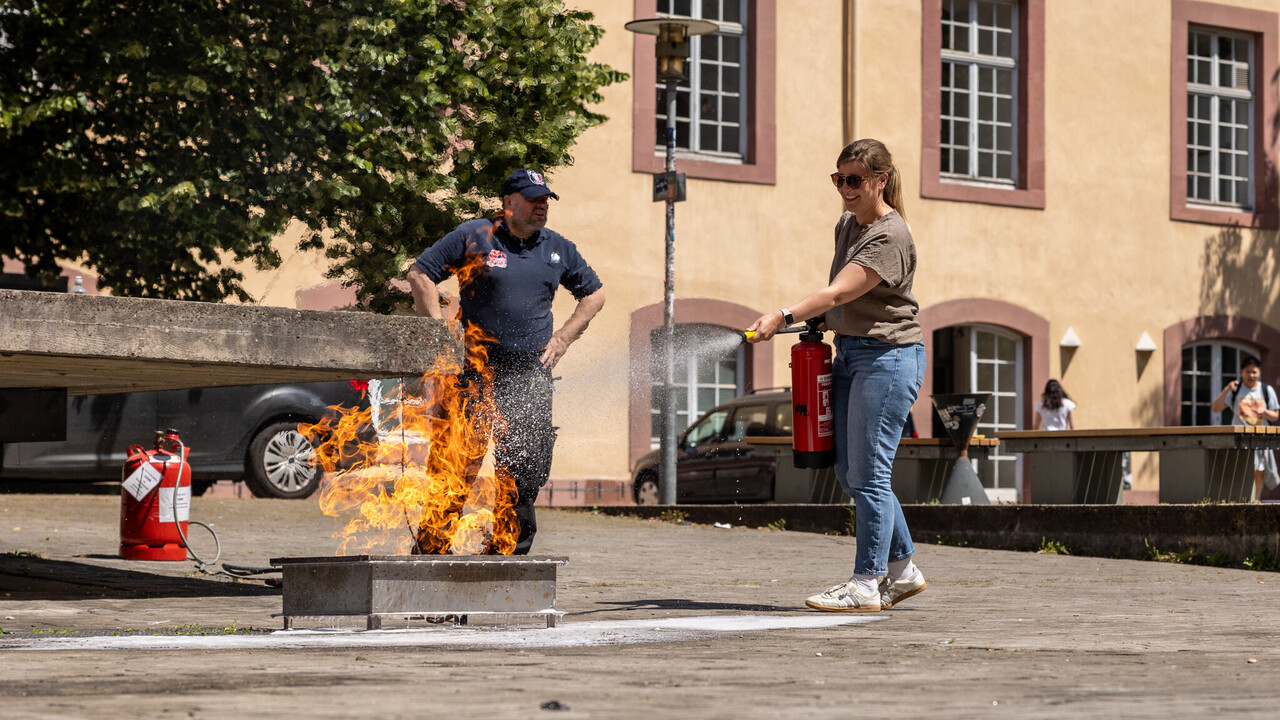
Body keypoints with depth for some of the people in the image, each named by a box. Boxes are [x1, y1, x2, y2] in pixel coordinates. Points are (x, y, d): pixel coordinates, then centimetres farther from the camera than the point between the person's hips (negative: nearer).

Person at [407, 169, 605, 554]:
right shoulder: (474, 237, -1)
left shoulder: (558, 248, 12)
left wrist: (563, 337, 12)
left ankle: (514, 545, 7)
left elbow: (594, 293, 24)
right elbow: (419, 273, -1)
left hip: (531, 371, 3)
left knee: (529, 463, -4)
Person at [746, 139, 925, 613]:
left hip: (888, 356, -10)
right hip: (848, 353, 10)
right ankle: (903, 569, 21)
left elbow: (838, 292, -27)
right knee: (849, 472, 11)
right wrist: (821, 325, 9)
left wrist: (784, 317, -36)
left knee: (868, 473, -8)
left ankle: (865, 585, -3)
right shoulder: (847, 225, 13)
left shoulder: (890, 236, -16)